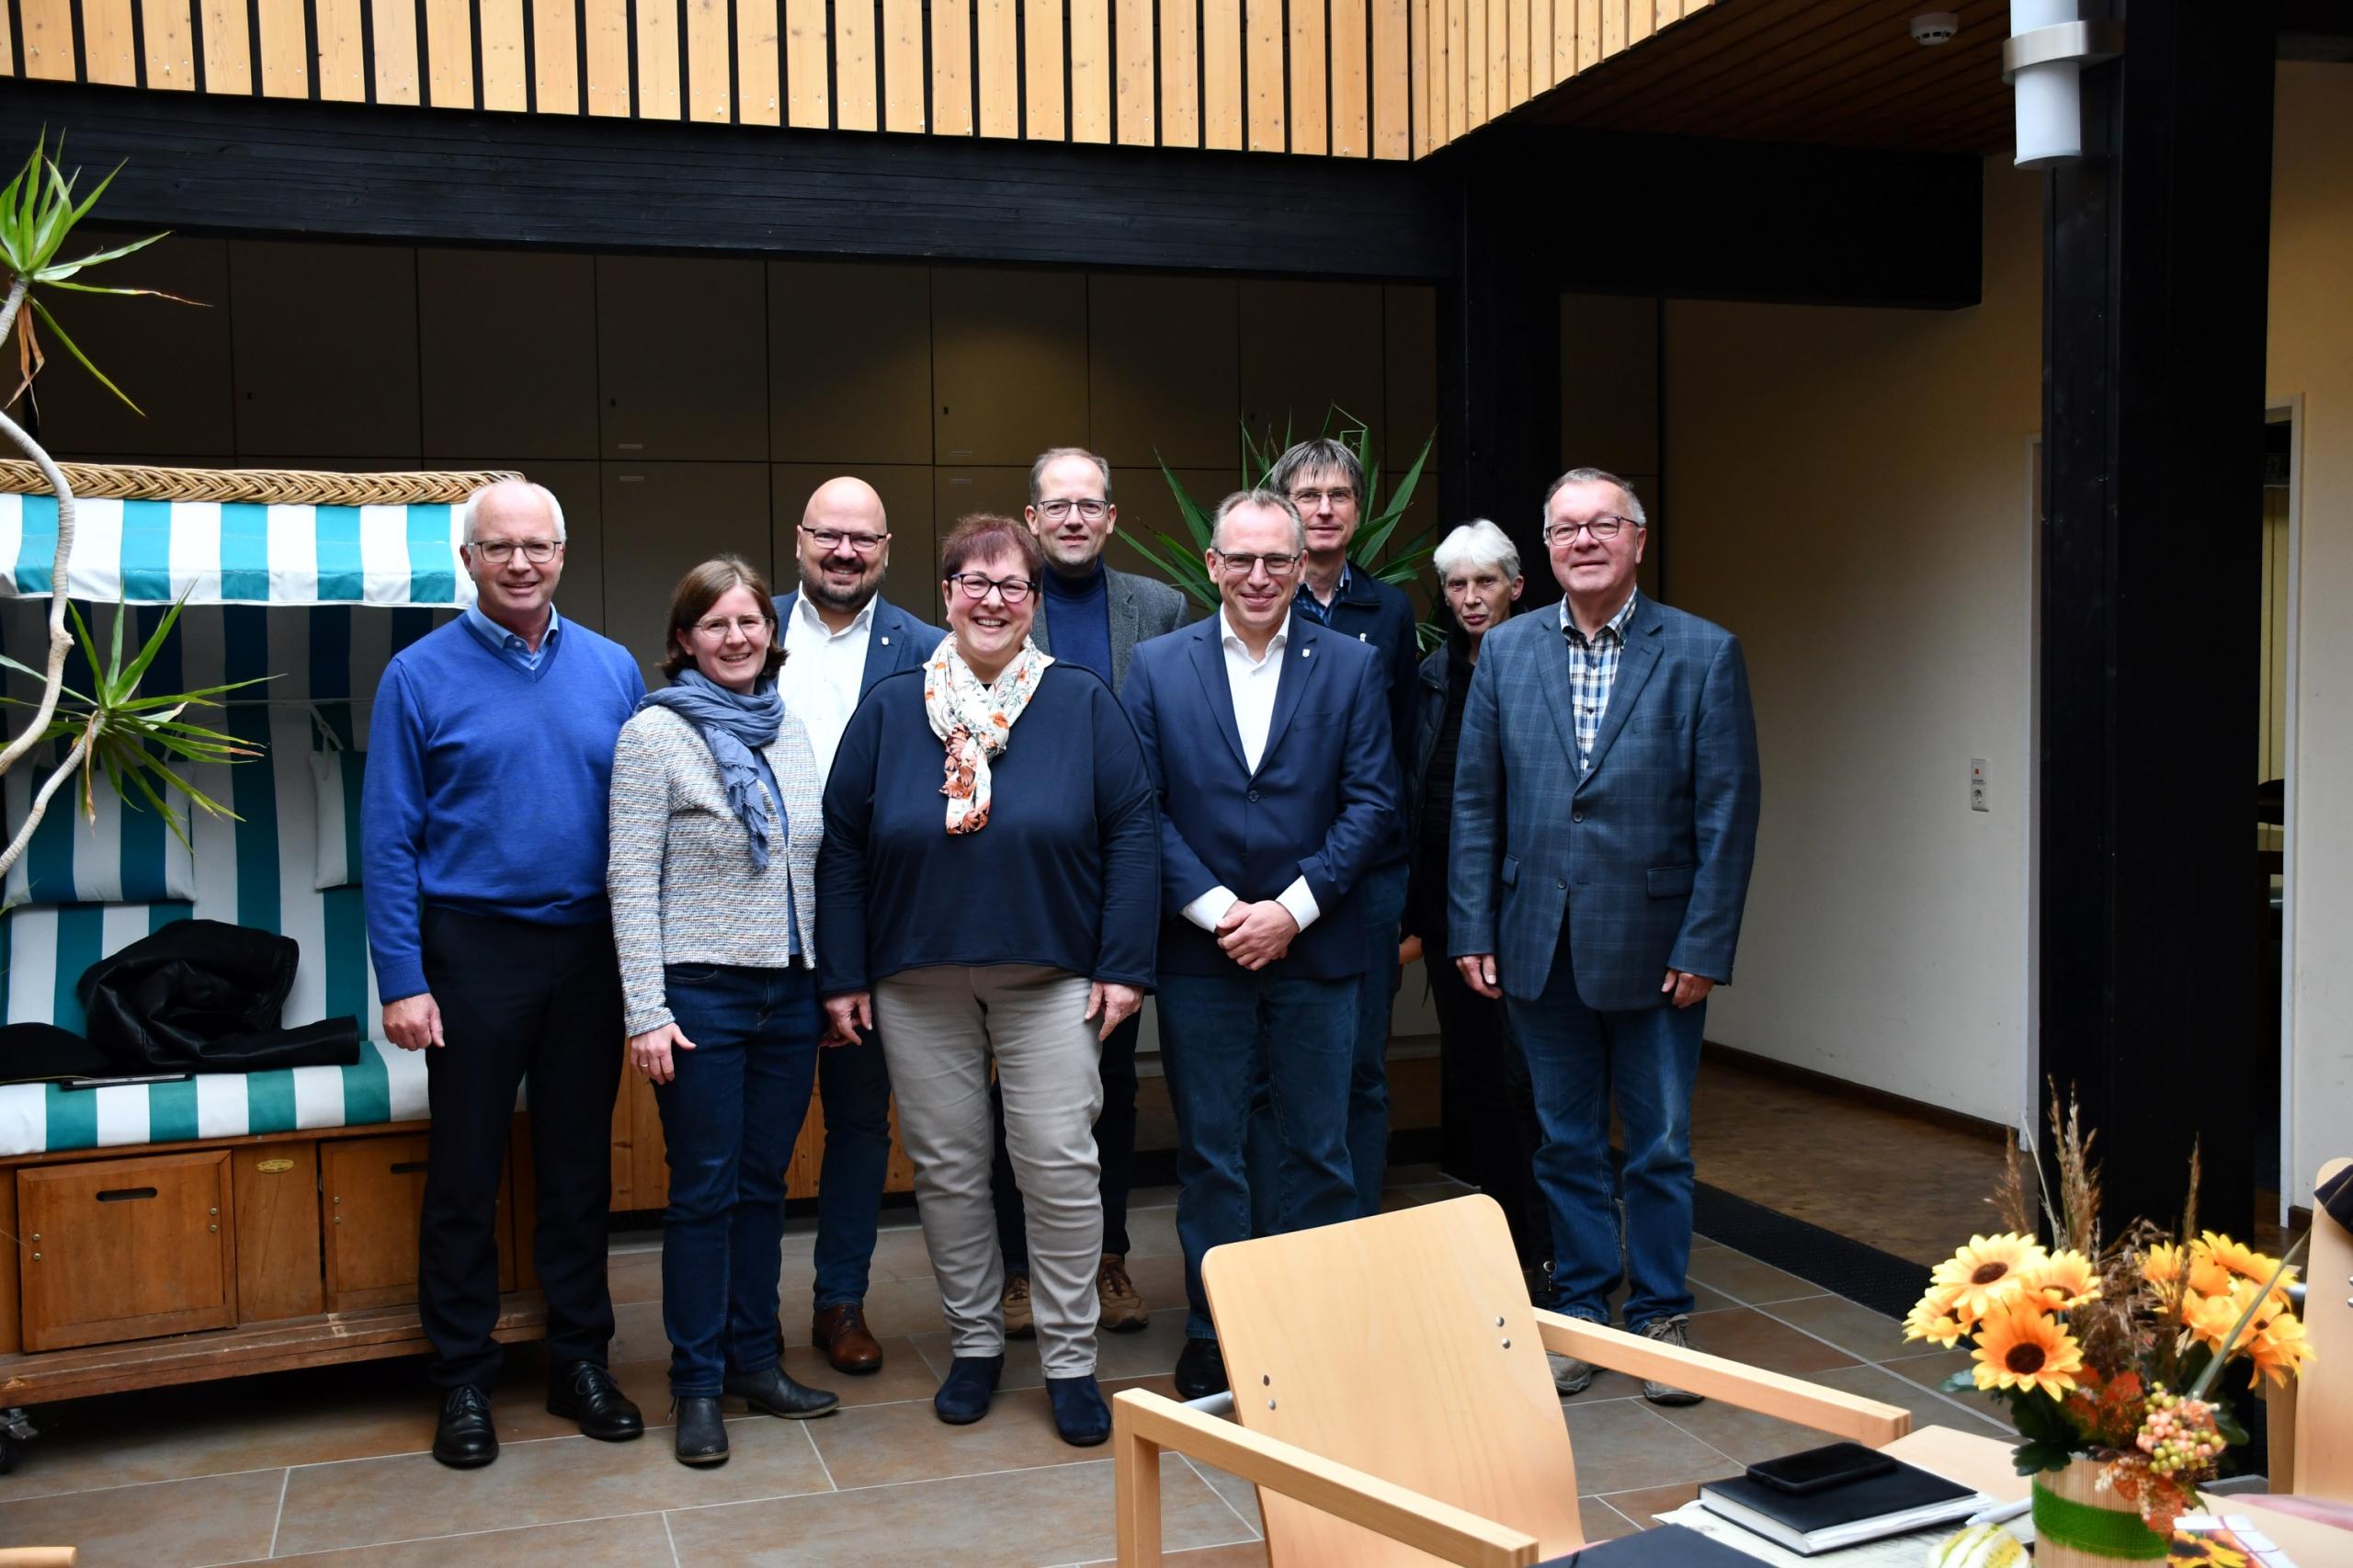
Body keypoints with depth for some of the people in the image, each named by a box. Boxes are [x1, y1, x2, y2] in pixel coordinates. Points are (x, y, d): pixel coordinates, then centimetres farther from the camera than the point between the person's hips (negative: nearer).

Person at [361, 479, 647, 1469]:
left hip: (590, 950, 3)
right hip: (473, 950, -3)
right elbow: (388, 839, -5)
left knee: (580, 1166, 11)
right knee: (464, 1174, 5)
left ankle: (580, 1360, 24)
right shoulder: (421, 675, -4)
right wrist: (401, 980, -11)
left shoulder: (612, 671, 5)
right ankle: (463, 1381, 19)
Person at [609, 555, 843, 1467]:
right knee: (705, 1188, 2)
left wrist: (833, 980, 12)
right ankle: (698, 1384, 13)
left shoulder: (792, 733, 10)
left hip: (791, 990, 5)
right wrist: (646, 1013, -14)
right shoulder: (653, 734, -6)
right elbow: (632, 881, -10)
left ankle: (754, 1360, 24)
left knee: (765, 1181, 12)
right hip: (700, 990, -5)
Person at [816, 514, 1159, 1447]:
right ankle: (974, 1343, 25)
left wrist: (1124, 966, -7)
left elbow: (1132, 834, -1)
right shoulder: (888, 709, 4)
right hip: (917, 983, 2)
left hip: (1049, 976, -1)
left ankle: (1069, 1360, 12)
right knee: (946, 1166, 8)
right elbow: (842, 846, 5)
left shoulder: (1083, 704, 1)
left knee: (1060, 1165, -2)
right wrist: (843, 975, 1)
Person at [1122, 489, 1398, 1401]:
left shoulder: (1351, 666, 3)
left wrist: (1292, 908, -11)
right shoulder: (1157, 667, 2)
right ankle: (1212, 1332, 20)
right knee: (1209, 1154, 8)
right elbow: (1143, 808, -2)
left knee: (1317, 1150, 8)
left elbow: (1373, 804, -2)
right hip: (1199, 950, 0)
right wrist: (1216, 910, -12)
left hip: (1316, 948, 0)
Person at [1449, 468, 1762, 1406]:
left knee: (1660, 1146, 8)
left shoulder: (1704, 654, -3)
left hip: (1653, 946, -2)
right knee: (1565, 1144, 13)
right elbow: (1476, 801, 6)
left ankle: (1659, 1316, 24)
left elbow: (1728, 813, -5)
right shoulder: (1505, 651, 5)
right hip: (1539, 943, 2)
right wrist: (1471, 930, 0)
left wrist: (1703, 947, -10)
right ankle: (1578, 1315, 26)